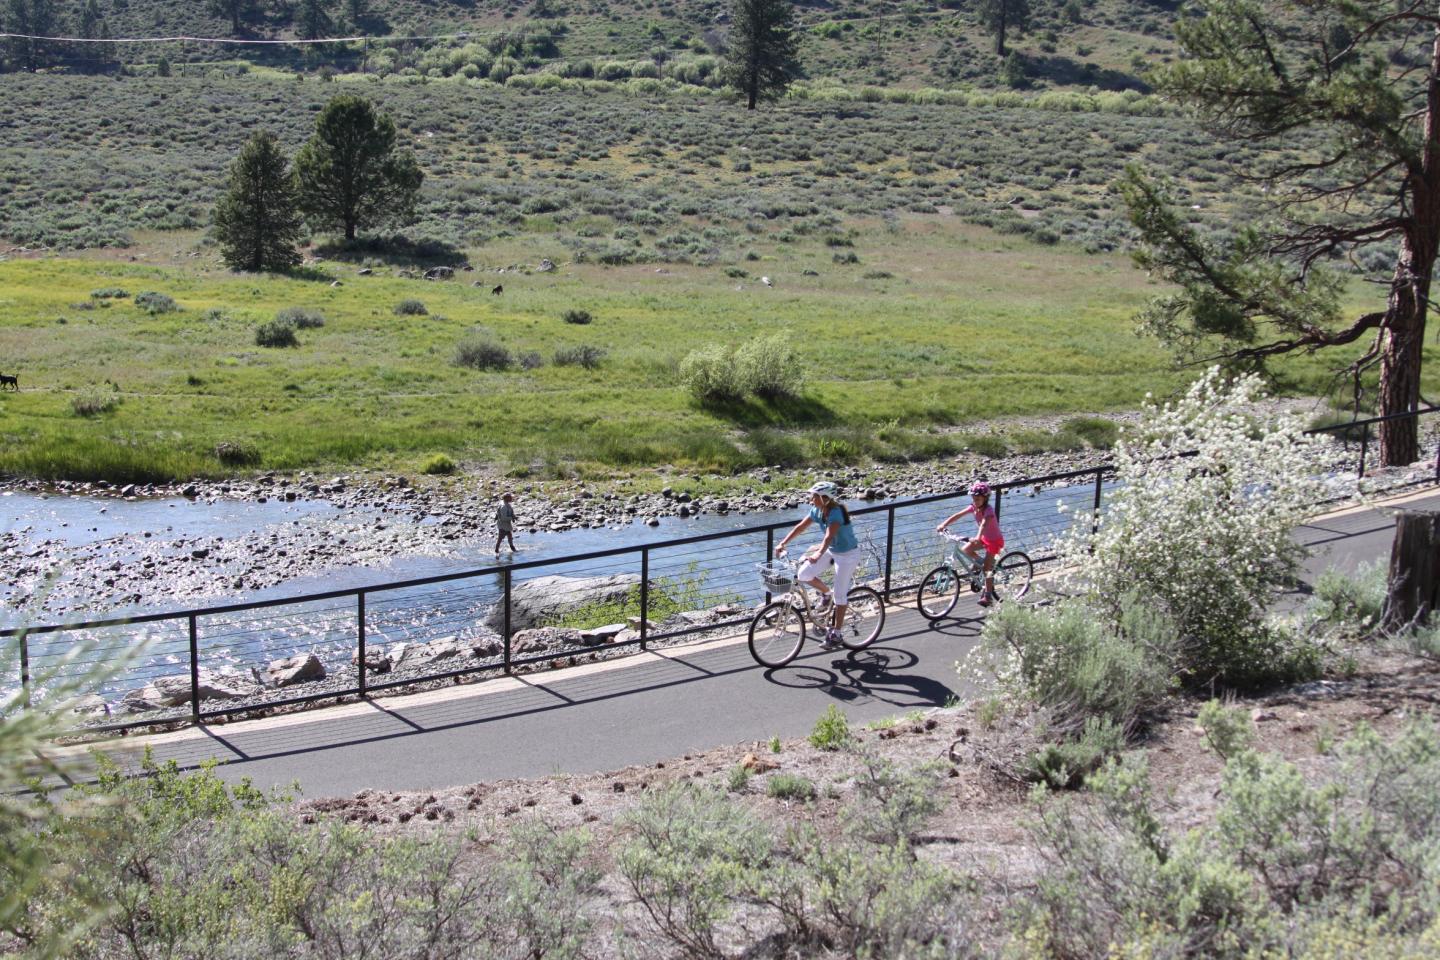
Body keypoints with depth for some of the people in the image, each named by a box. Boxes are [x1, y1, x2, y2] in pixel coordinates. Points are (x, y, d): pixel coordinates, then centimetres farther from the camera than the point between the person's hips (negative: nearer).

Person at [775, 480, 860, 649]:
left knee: (840, 595, -4)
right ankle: (826, 593, 19)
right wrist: (783, 543, -18)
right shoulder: (817, 510, -7)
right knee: (803, 574, -8)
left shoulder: (836, 513, -30)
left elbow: (829, 536, -44)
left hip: (847, 554, -8)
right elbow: (800, 527, -7)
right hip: (831, 550, 8)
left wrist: (818, 554, -58)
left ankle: (835, 634, 6)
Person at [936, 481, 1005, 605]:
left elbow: (984, 523, -47)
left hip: (995, 540, -7)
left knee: (988, 568, -11)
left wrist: (978, 538, -65)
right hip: (985, 538, 7)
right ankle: (980, 562, 14)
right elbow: (957, 515, -15)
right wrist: (943, 525, -28)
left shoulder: (988, 510, -28)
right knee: (965, 550, -10)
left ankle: (988, 596, -6)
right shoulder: (974, 507, -8)